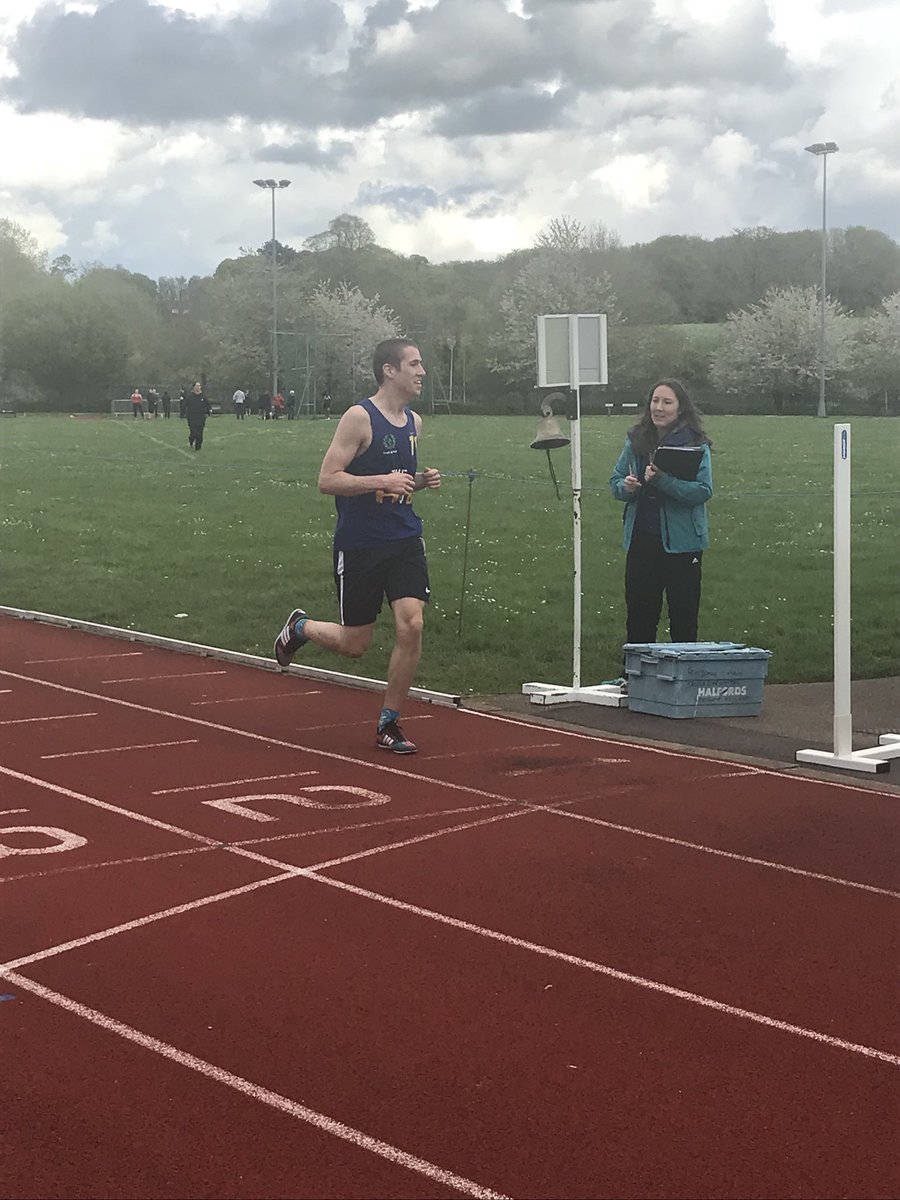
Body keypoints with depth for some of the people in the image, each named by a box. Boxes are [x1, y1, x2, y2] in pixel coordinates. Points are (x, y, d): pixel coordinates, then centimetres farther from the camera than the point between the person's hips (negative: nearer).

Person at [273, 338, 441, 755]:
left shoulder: (414, 422, 11)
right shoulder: (359, 417, -12)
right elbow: (327, 479, -16)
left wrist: (420, 481, 5)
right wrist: (383, 481, -25)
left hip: (405, 540, 5)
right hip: (359, 545, -5)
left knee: (411, 626, -12)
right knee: (354, 644, 4)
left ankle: (388, 724, 3)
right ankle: (300, 627, 38)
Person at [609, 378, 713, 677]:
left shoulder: (696, 444, -9)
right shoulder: (636, 440, 6)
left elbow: (703, 491, -17)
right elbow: (615, 481, 11)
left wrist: (663, 481, -27)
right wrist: (626, 487, -12)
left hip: (681, 540, -4)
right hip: (641, 538, 5)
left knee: (683, 613, 4)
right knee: (638, 610, 11)